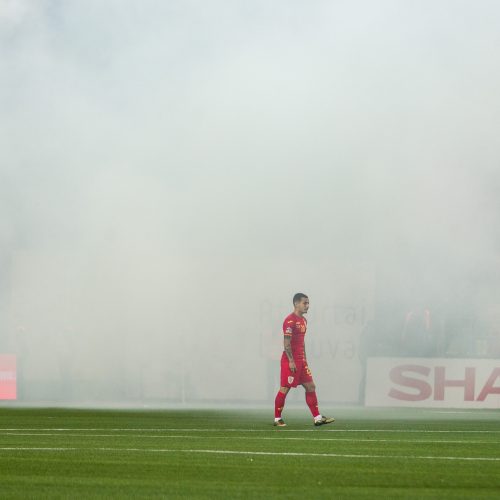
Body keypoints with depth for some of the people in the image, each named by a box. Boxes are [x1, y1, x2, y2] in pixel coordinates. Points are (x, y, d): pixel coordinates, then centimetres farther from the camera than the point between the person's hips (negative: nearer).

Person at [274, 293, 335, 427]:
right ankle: (277, 419, 6)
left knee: (310, 387, 5)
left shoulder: (303, 320, 15)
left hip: (301, 361, 9)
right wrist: (291, 361, -20)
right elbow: (286, 343, -17)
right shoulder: (290, 320, -14)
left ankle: (317, 418, 6)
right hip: (291, 361, -9)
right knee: (284, 389, -3)